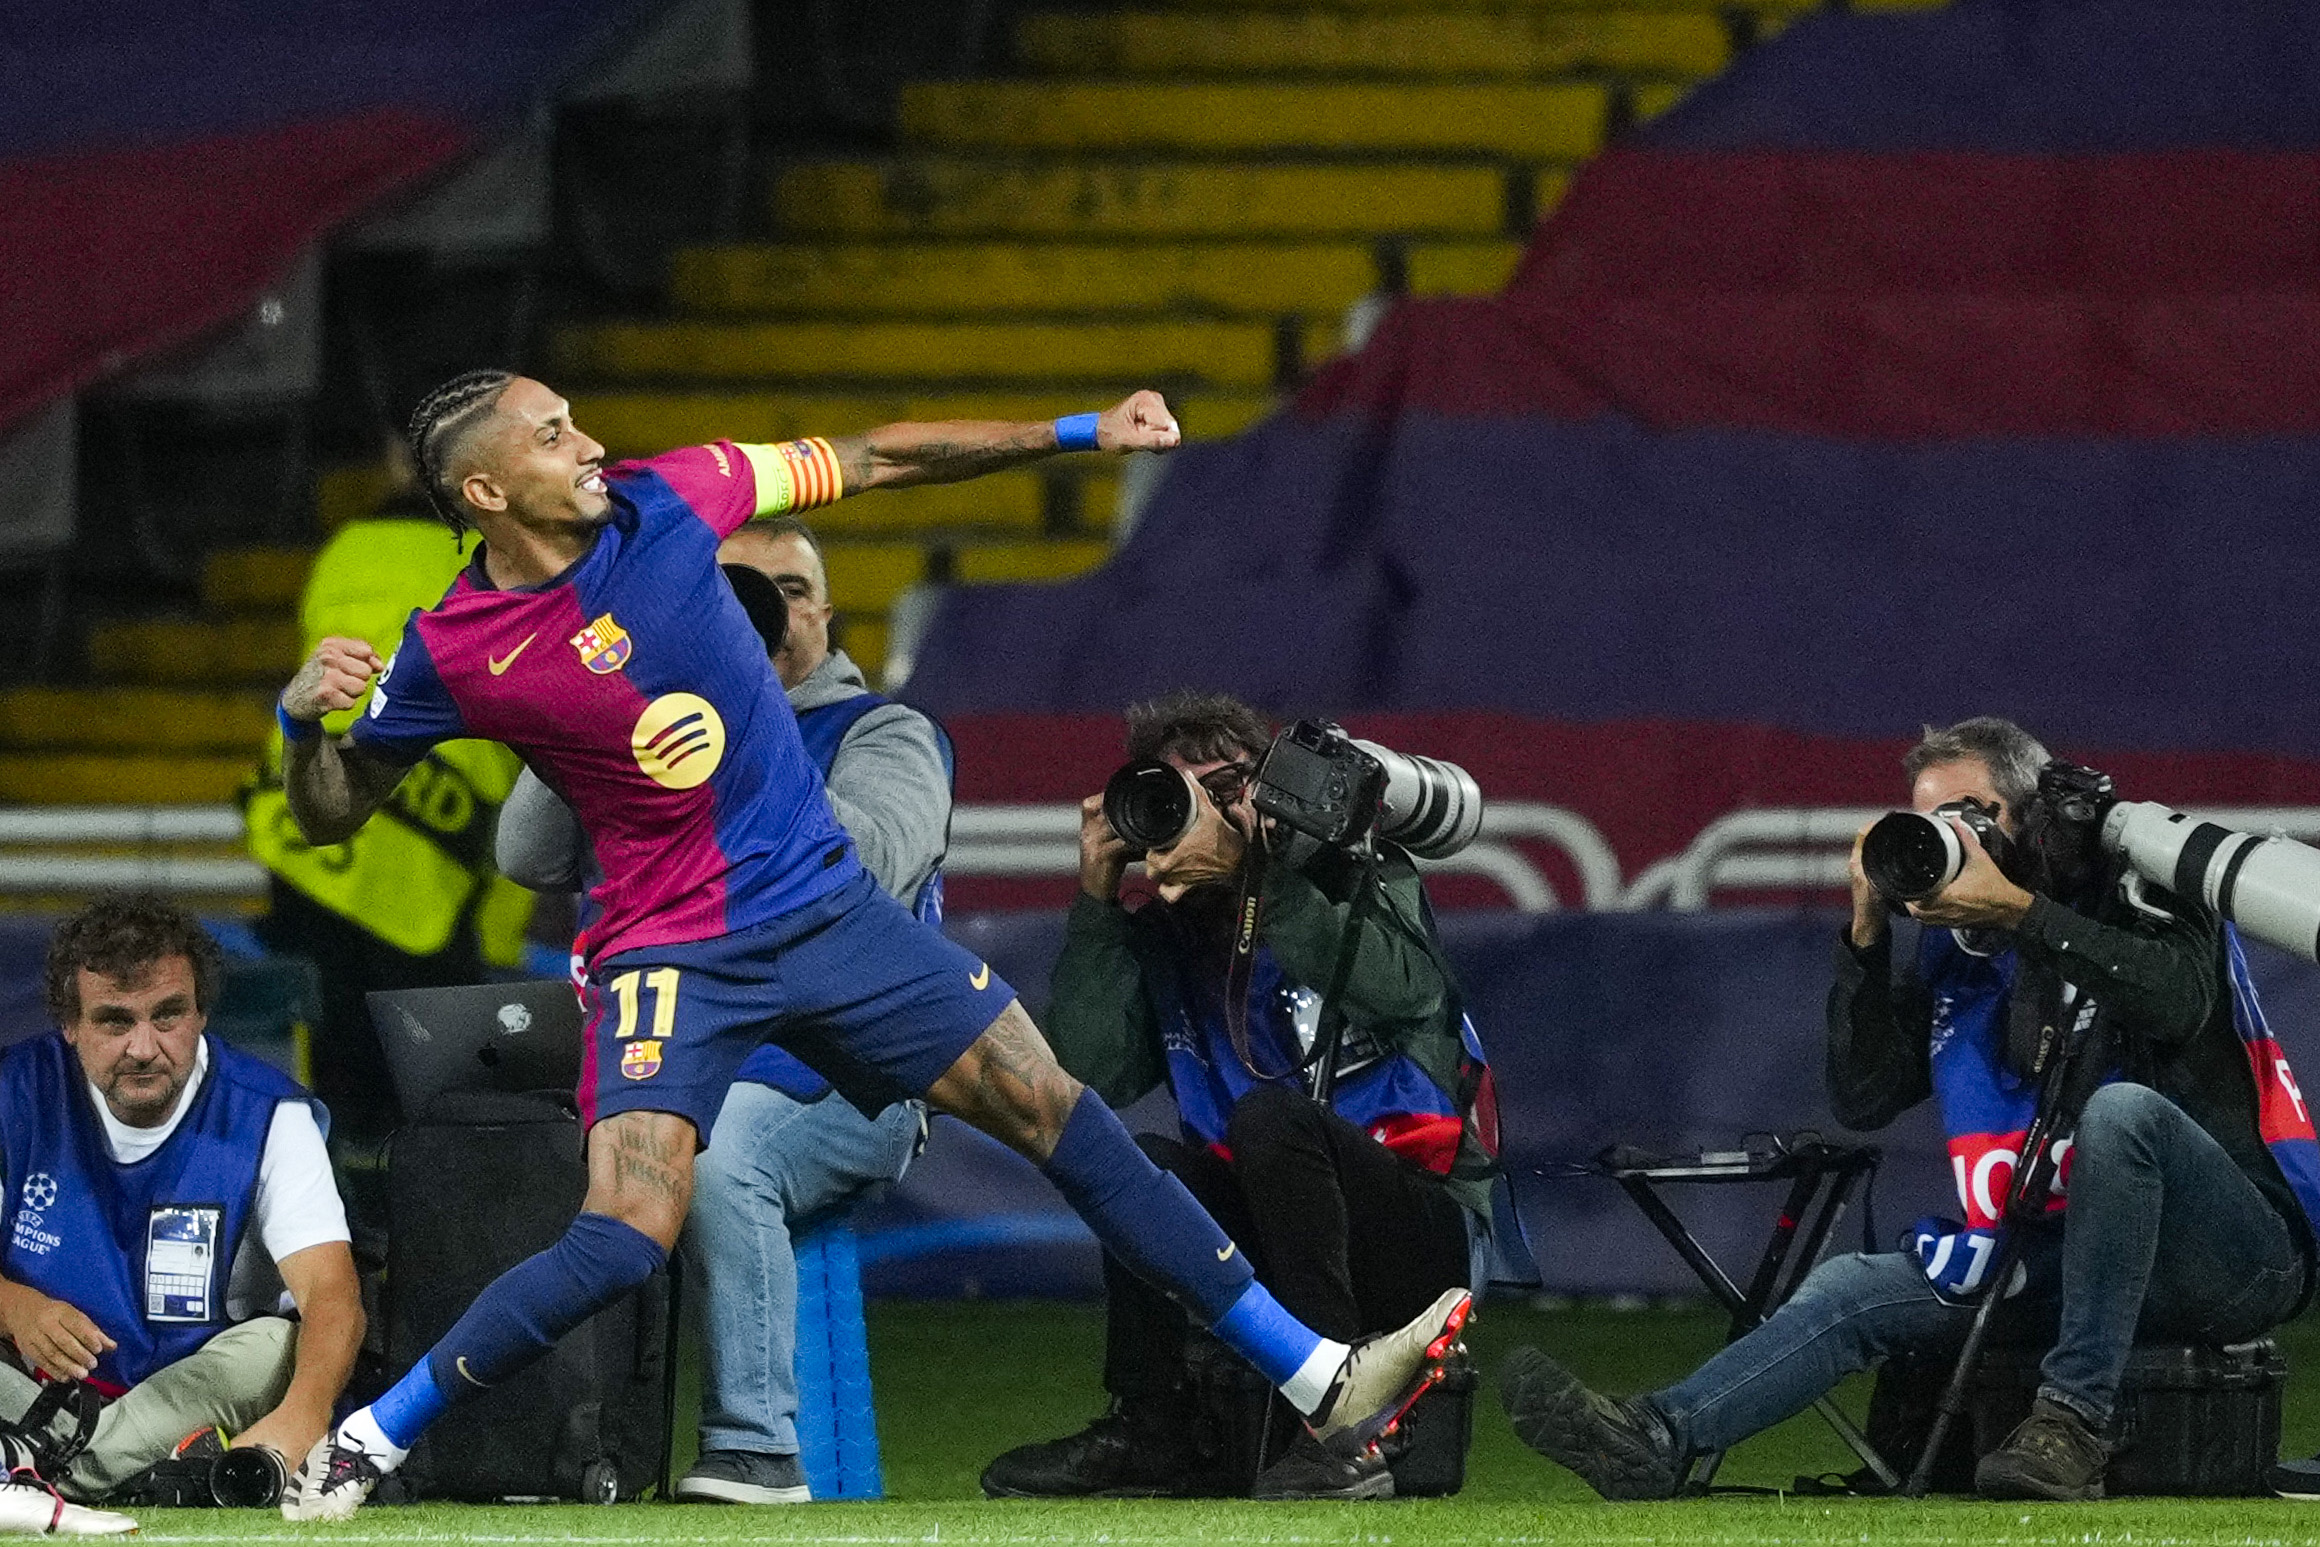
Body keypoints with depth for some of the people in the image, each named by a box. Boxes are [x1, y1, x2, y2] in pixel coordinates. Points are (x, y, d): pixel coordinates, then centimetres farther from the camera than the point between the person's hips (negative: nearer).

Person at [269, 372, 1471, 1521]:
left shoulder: (664, 499, -5)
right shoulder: (450, 653, -12)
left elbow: (875, 462, 5)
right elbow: (328, 815, 0)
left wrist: (1081, 434, 6)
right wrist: (303, 718, -22)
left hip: (828, 907, 4)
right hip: (672, 951, -4)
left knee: (1058, 1117, 2)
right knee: (619, 1244, -22)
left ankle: (1325, 1383, 8)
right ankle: (360, 1444, -3)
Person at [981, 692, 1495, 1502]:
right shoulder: (1164, 938, 8)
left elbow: (1405, 988, -27)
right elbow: (1086, 1072, -4)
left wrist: (1244, 870, -29)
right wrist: (1096, 899, -8)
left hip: (1431, 1236, -5)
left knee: (1267, 1117, -30)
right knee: (1137, 1163, -17)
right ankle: (1150, 1432, -13)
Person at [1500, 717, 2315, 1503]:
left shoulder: (2131, 889, -3)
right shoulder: (1951, 952, 14)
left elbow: (2184, 998, -24)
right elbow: (1864, 1098, 10)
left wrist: (2018, 912, -24)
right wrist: (1868, 931, 0)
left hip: (2240, 1253, -6)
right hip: (2054, 1257, 6)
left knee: (2120, 1108, -35)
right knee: (1853, 1289, -7)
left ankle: (2076, 1421, -35)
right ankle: (1653, 1439, -25)